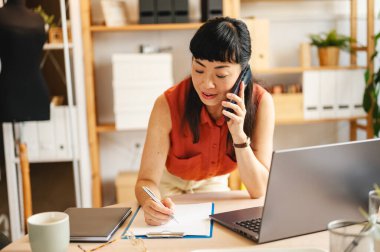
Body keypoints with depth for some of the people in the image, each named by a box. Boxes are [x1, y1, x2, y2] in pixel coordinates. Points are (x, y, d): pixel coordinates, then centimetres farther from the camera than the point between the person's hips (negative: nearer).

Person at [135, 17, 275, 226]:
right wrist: (151, 203, -47)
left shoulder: (260, 102, -25)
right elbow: (147, 181, -25)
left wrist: (239, 136, -37)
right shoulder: (168, 104, -29)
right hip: (169, 190, -2)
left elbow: (259, 190, -23)